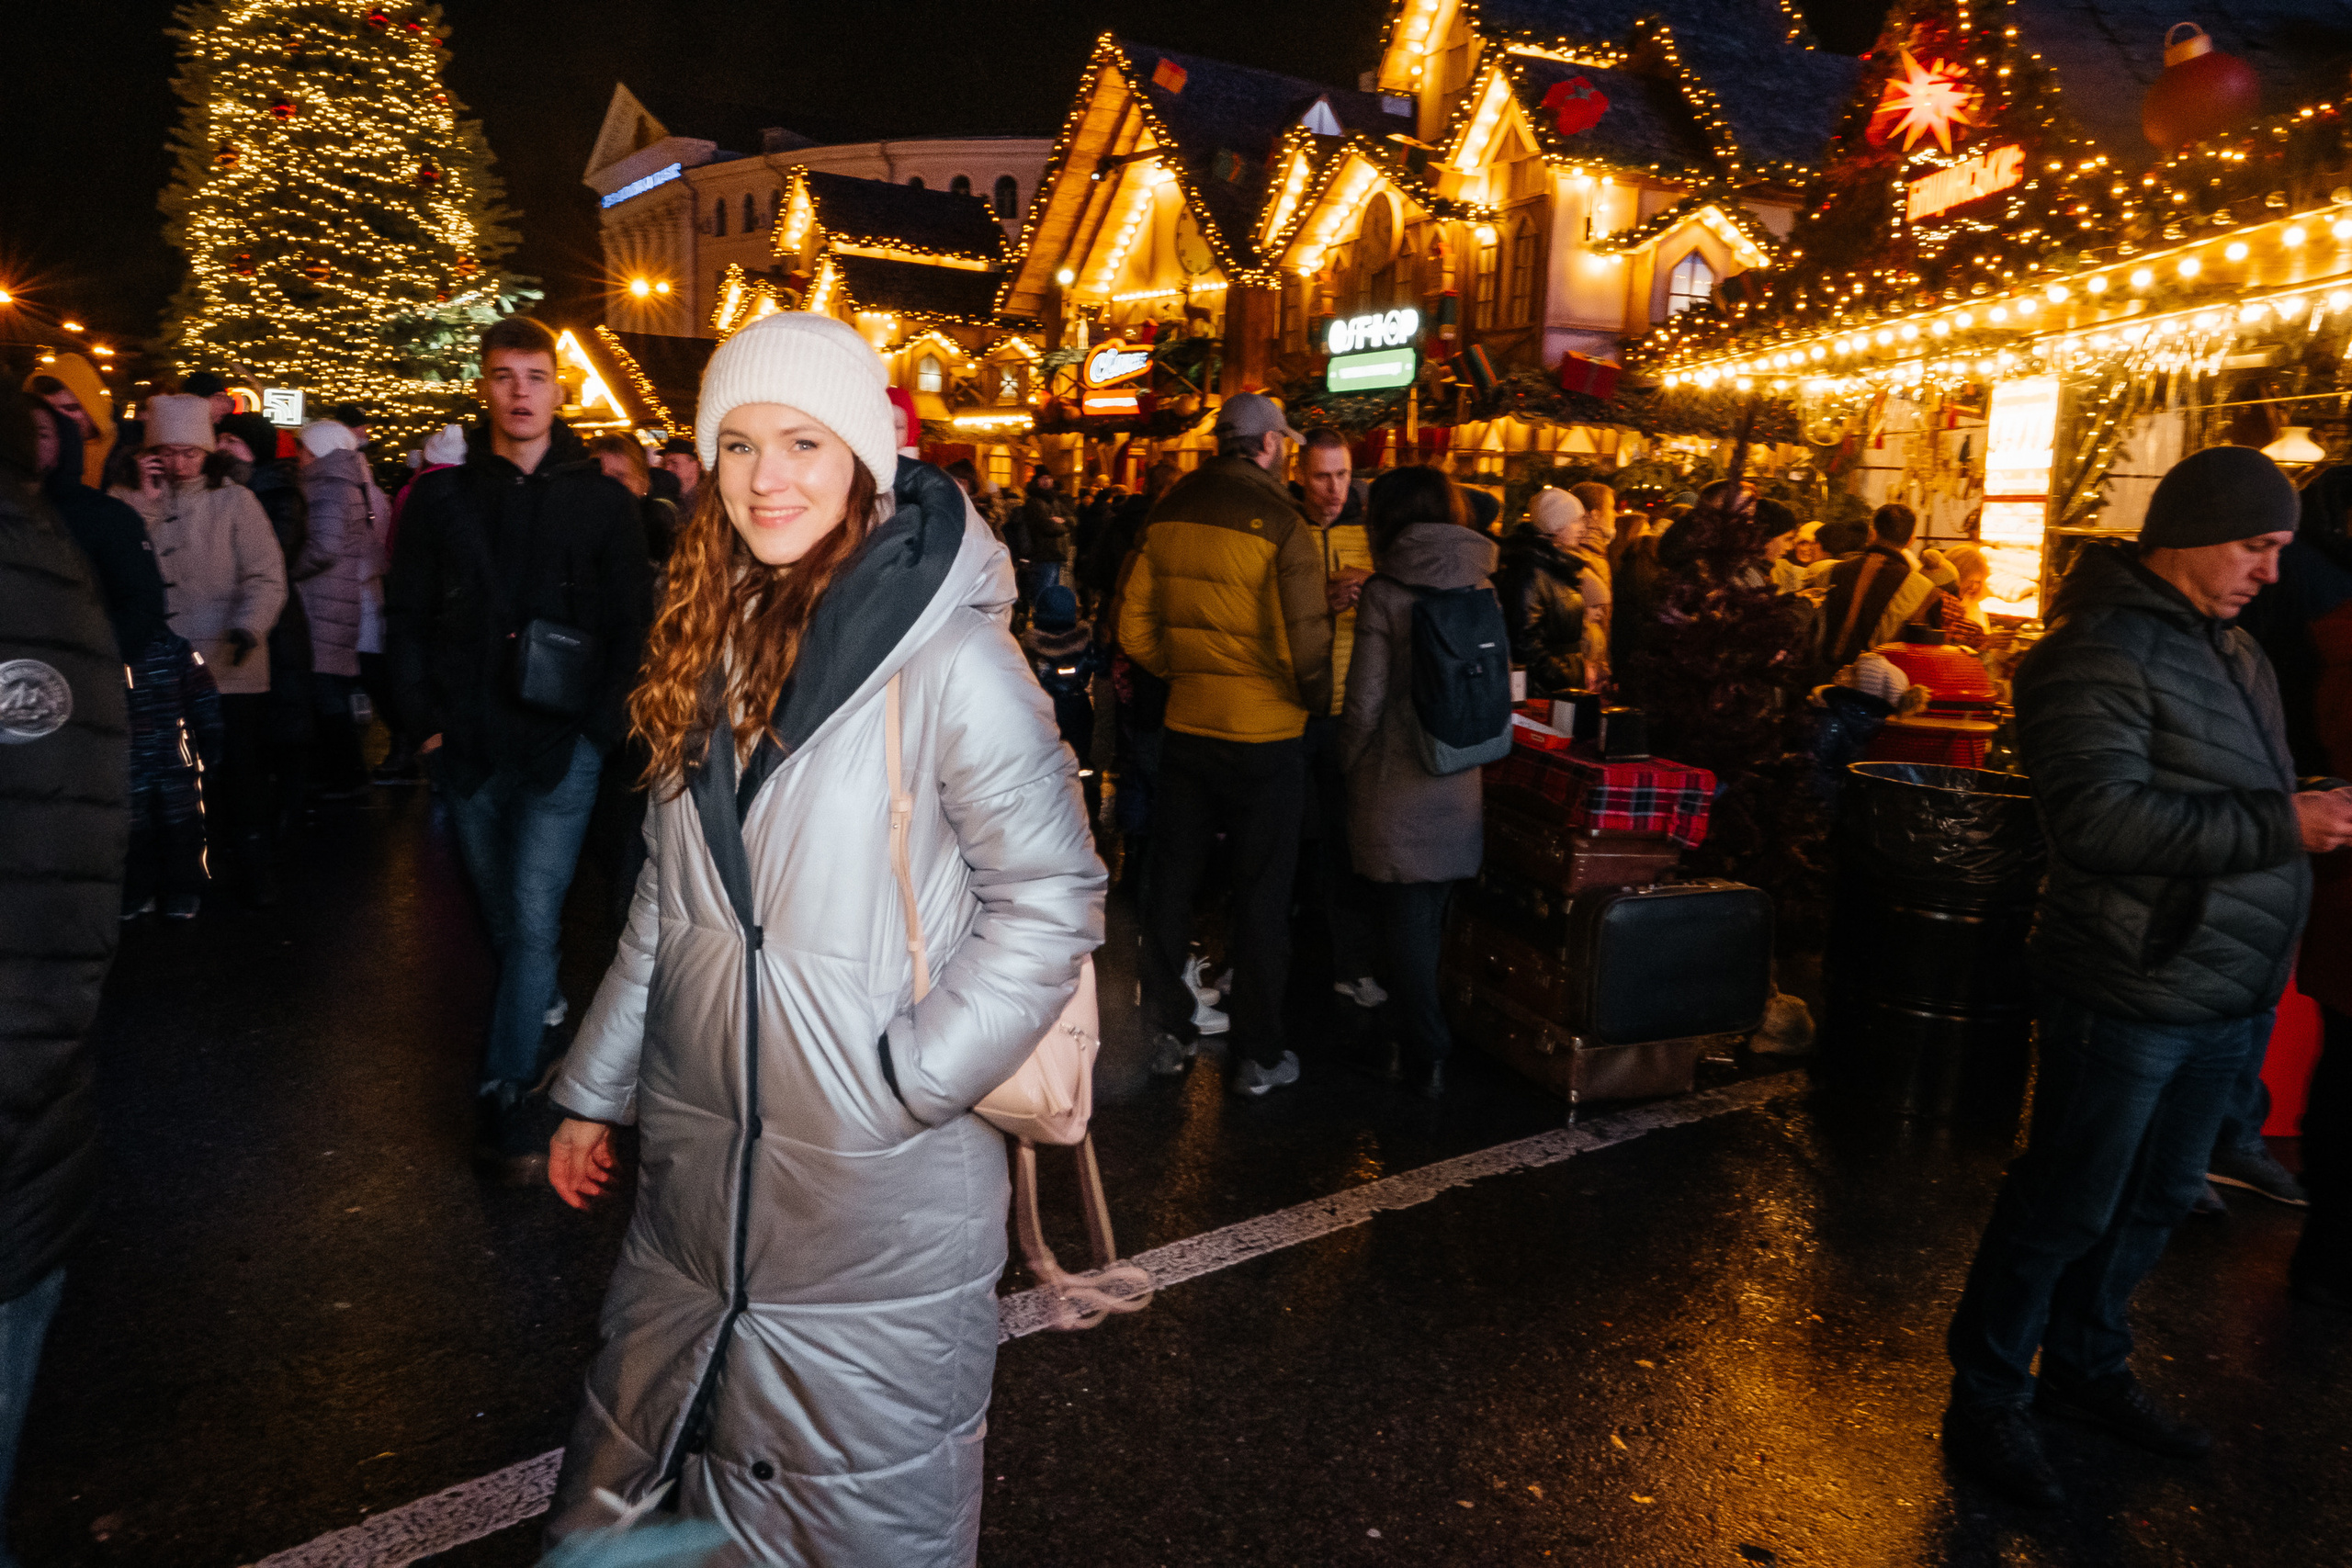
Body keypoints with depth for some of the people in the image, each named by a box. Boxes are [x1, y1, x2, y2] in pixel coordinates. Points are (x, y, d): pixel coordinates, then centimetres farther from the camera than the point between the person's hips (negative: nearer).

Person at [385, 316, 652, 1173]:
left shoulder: (600, 497, 2)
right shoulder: (442, 497, 6)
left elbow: (632, 621, 2)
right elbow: (407, 616, 9)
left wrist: (599, 723, -5)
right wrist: (426, 720, 0)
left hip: (561, 743, -3)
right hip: (469, 745, 3)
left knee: (533, 917, -7)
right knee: (502, 912, 14)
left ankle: (505, 1093, 0)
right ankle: (545, 1005, 39)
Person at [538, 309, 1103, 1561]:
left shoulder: (947, 657, -16)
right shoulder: (715, 649, 5)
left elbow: (1052, 899, -14)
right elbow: (665, 902, 13)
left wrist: (907, 1080, -15)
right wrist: (593, 1087, 16)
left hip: (876, 1189, -6)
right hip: (697, 1169, 7)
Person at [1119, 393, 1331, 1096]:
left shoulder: (1168, 512, 1)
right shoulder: (1279, 524, -15)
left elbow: (1135, 627, 3)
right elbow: (1305, 643, -16)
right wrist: (1316, 700, 3)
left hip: (1184, 726, 5)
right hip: (1265, 733, -4)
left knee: (1171, 880, 14)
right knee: (1261, 894, 7)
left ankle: (1171, 1033, 26)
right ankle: (1259, 1055, 17)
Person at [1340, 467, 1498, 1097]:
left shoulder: (1385, 595, -13)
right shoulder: (1482, 588, 1)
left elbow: (1365, 702, -12)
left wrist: (1349, 764, 4)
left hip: (1396, 786, -5)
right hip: (1460, 784, 5)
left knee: (1405, 920, 6)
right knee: (1439, 915, 19)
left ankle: (1429, 1054, 12)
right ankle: (1430, 1039, 35)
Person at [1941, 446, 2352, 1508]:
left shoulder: (2234, 655, 15)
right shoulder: (2099, 652, -16)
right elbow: (2102, 817, -26)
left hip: (2224, 994, 9)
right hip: (2133, 992, -9)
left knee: (2157, 1198, 20)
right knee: (2066, 1207, 1)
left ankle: (2085, 1368, 39)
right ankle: (1986, 1399, 18)